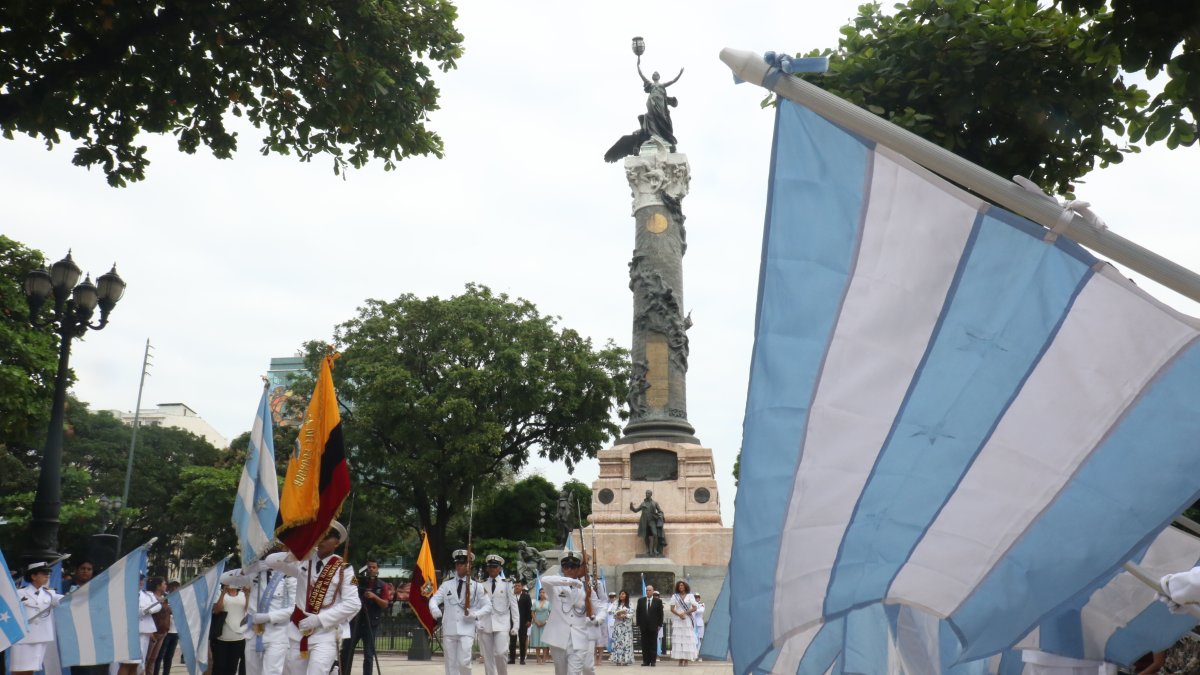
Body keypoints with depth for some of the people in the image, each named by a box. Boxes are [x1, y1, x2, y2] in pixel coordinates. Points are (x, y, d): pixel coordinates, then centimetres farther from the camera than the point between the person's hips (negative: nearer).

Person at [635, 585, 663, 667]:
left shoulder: (658, 601, 2)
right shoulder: (640, 600, 8)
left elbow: (660, 614, 3)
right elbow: (638, 613, 9)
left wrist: (659, 625, -3)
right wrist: (638, 624, 3)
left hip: (654, 626, -2)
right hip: (644, 626, 2)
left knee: (653, 644, 1)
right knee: (644, 645, 3)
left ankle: (653, 661, 6)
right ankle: (645, 661, 7)